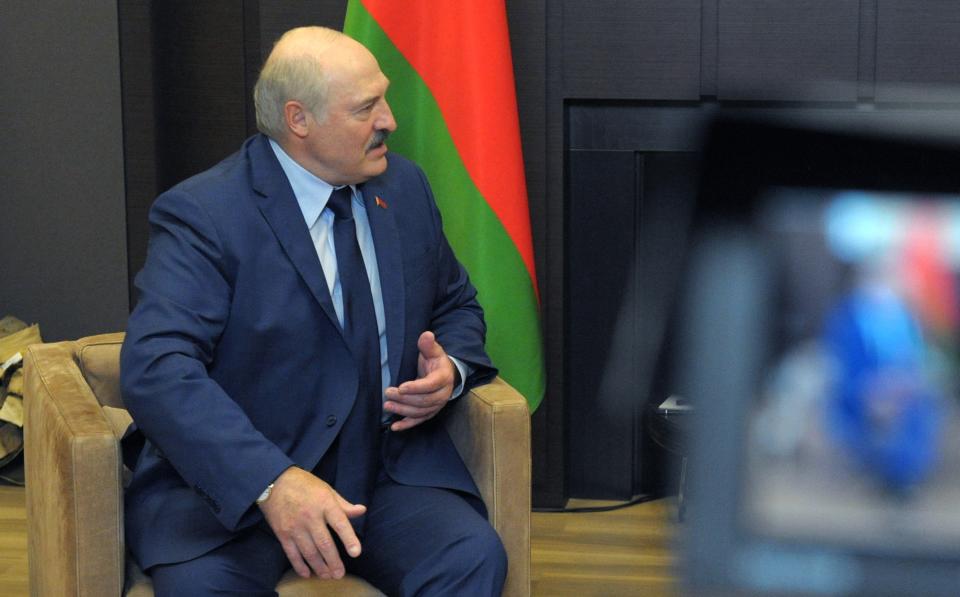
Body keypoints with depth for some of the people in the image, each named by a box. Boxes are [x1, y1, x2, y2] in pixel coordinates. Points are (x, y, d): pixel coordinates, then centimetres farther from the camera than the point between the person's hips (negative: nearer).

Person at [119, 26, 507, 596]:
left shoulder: (404, 187, 8)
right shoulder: (203, 214, -12)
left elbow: (458, 306, 22)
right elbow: (156, 366, -24)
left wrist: (451, 369, -3)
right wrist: (273, 481, -37)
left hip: (390, 472, 4)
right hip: (230, 484, -3)